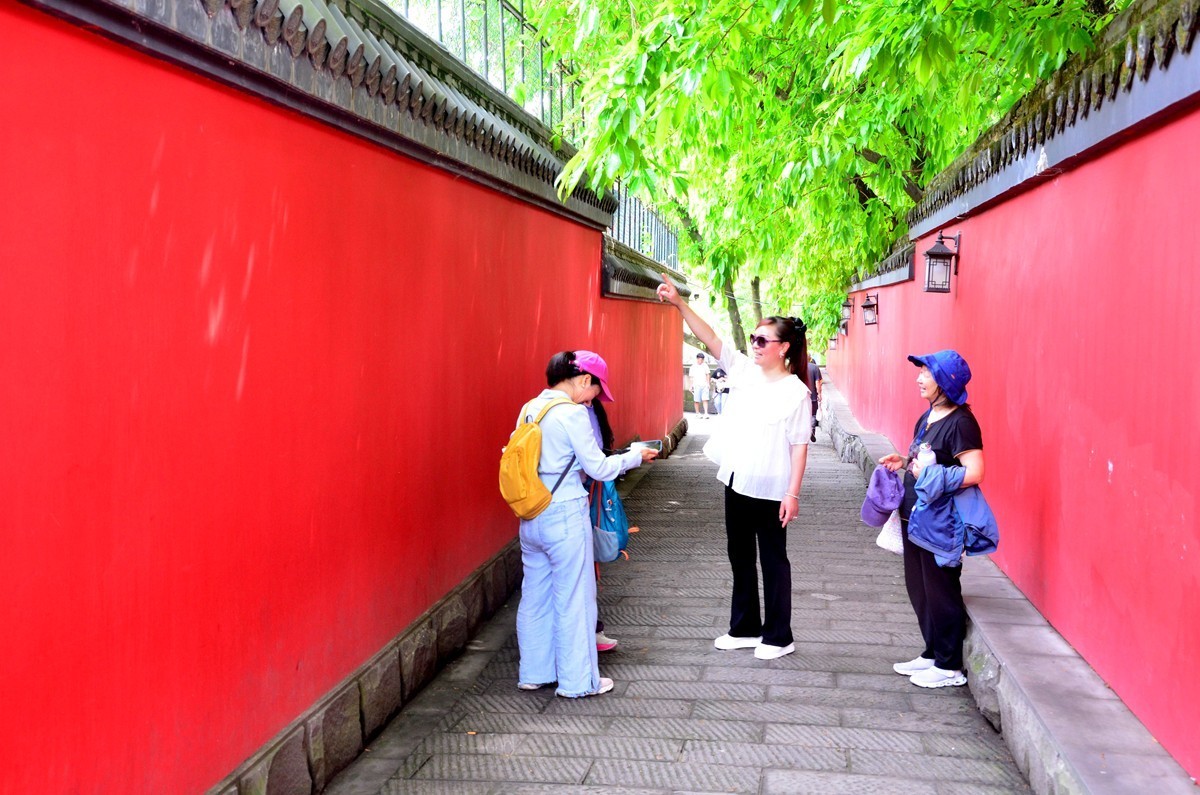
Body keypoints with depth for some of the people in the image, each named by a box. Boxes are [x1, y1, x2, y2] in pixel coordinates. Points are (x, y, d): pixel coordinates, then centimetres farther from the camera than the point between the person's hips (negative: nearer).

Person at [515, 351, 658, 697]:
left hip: (531, 518, 7)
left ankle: (533, 672, 28)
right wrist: (636, 456, 3)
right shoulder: (573, 414, -16)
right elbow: (599, 468, -12)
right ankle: (577, 681, 16)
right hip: (565, 516, -7)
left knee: (534, 596, 16)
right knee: (573, 600, 5)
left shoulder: (529, 409, 6)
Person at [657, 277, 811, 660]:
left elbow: (799, 445, -13)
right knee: (740, 557, 16)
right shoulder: (744, 370, 3)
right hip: (737, 483, 7)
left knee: (772, 560, 6)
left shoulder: (796, 392, -12)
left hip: (770, 489, -7)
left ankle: (778, 636, 19)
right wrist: (679, 303, -12)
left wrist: (793, 493, -16)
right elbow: (710, 338, -2)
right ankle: (745, 628, 30)